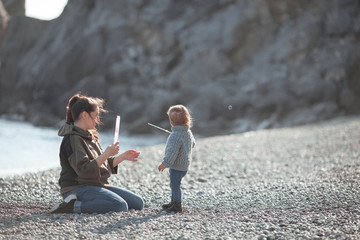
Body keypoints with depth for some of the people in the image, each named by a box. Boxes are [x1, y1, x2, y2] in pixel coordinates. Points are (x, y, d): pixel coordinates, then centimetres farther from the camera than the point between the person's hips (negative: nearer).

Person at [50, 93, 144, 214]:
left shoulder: (91, 137, 18)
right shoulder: (72, 139, -13)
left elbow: (104, 164, 26)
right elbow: (84, 170, -23)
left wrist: (123, 156, 15)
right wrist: (107, 154, -20)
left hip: (97, 185, 10)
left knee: (138, 203, -1)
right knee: (120, 205, -31)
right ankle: (73, 206, -20)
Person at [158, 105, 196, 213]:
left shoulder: (176, 135, -24)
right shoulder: (188, 132, 6)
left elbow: (172, 152, -26)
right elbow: (193, 144, 22)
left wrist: (165, 163, -21)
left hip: (177, 166, -10)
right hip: (185, 164, 10)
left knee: (175, 184, -2)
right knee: (174, 184, 21)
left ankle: (177, 205, 3)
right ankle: (173, 202, 32)